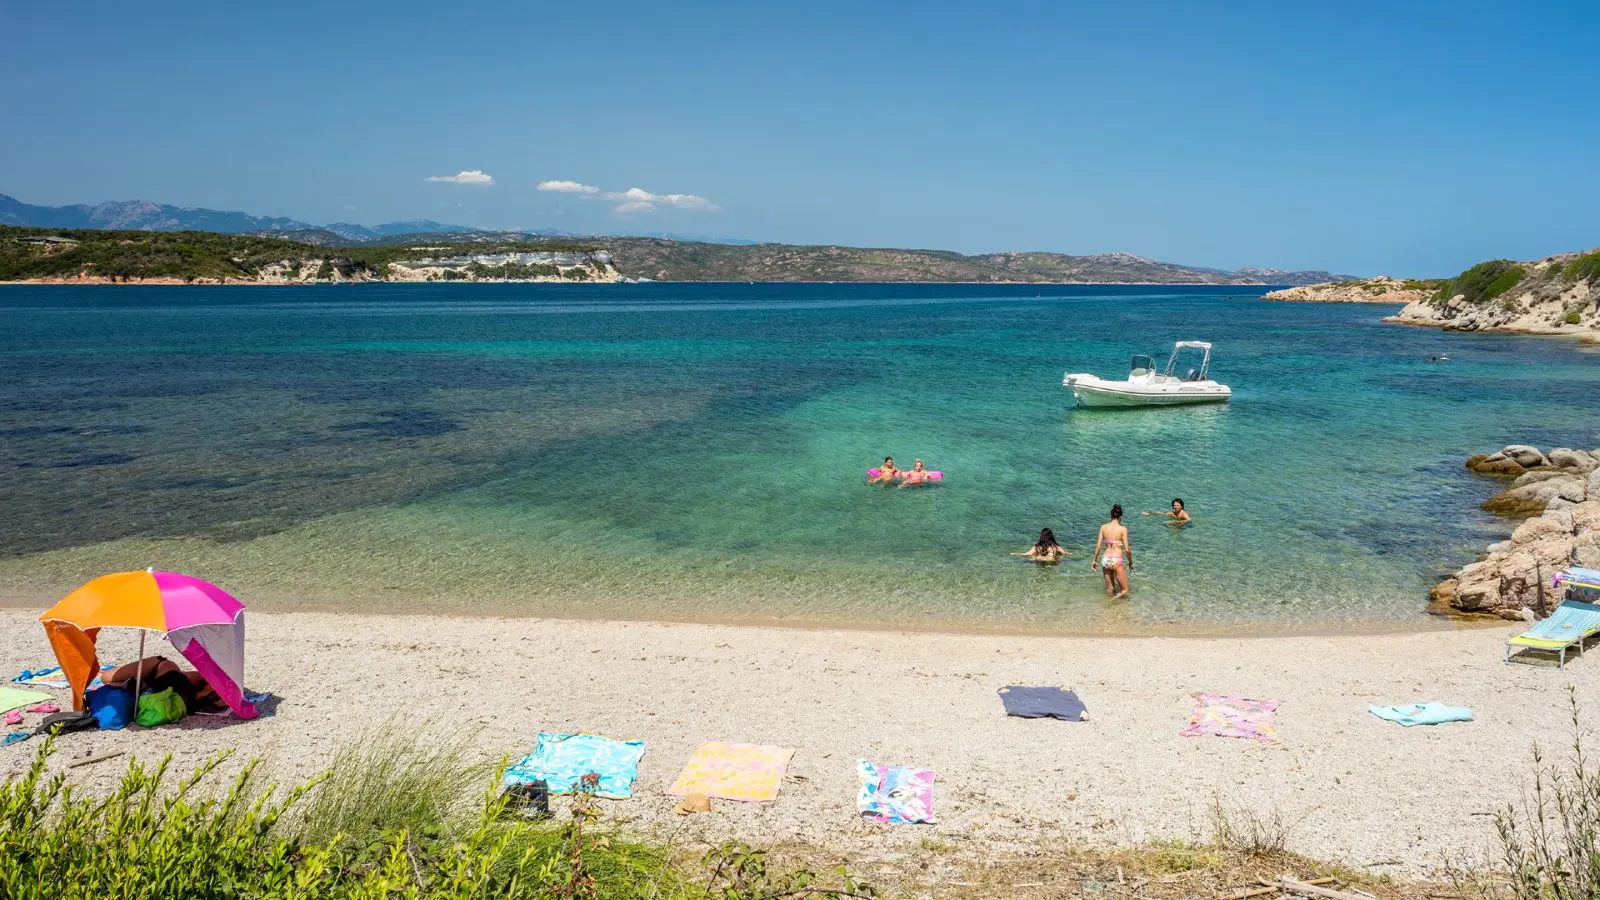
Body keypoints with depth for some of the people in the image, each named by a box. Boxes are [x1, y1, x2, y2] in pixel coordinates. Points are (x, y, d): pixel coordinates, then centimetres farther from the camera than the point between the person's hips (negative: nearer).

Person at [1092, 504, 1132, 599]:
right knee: (1124, 591, 7)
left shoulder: (1103, 527, 1)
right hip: (1117, 561, -5)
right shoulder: (1123, 529, -9)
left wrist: (1095, 560, 15)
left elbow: (1098, 546, 3)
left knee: (1110, 590, 20)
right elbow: (1127, 549, -9)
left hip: (1105, 560, 5)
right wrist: (1130, 562, 6)